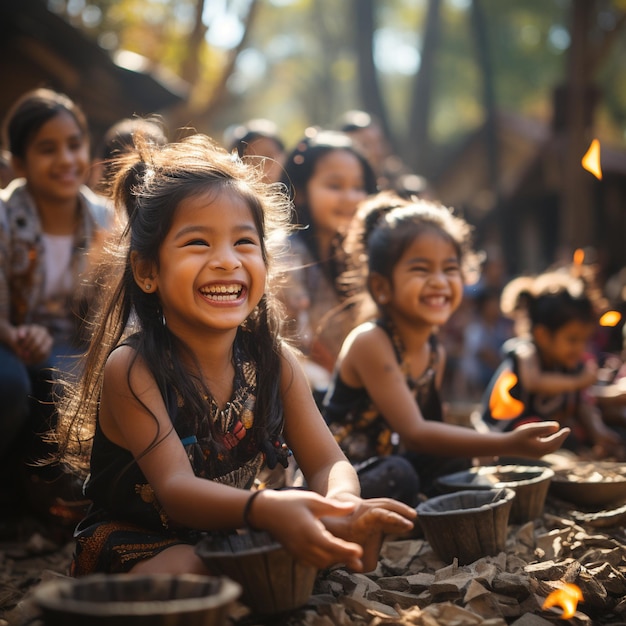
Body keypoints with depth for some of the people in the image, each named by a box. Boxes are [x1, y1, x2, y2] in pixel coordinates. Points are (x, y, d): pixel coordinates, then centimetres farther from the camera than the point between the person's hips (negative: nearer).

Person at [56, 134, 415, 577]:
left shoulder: (274, 360, -7)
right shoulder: (130, 368, -22)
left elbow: (328, 463, -11)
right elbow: (175, 489, -31)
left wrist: (343, 507, -38)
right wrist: (266, 509, -53)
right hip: (128, 545, -5)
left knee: (361, 535, -14)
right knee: (182, 569, -38)